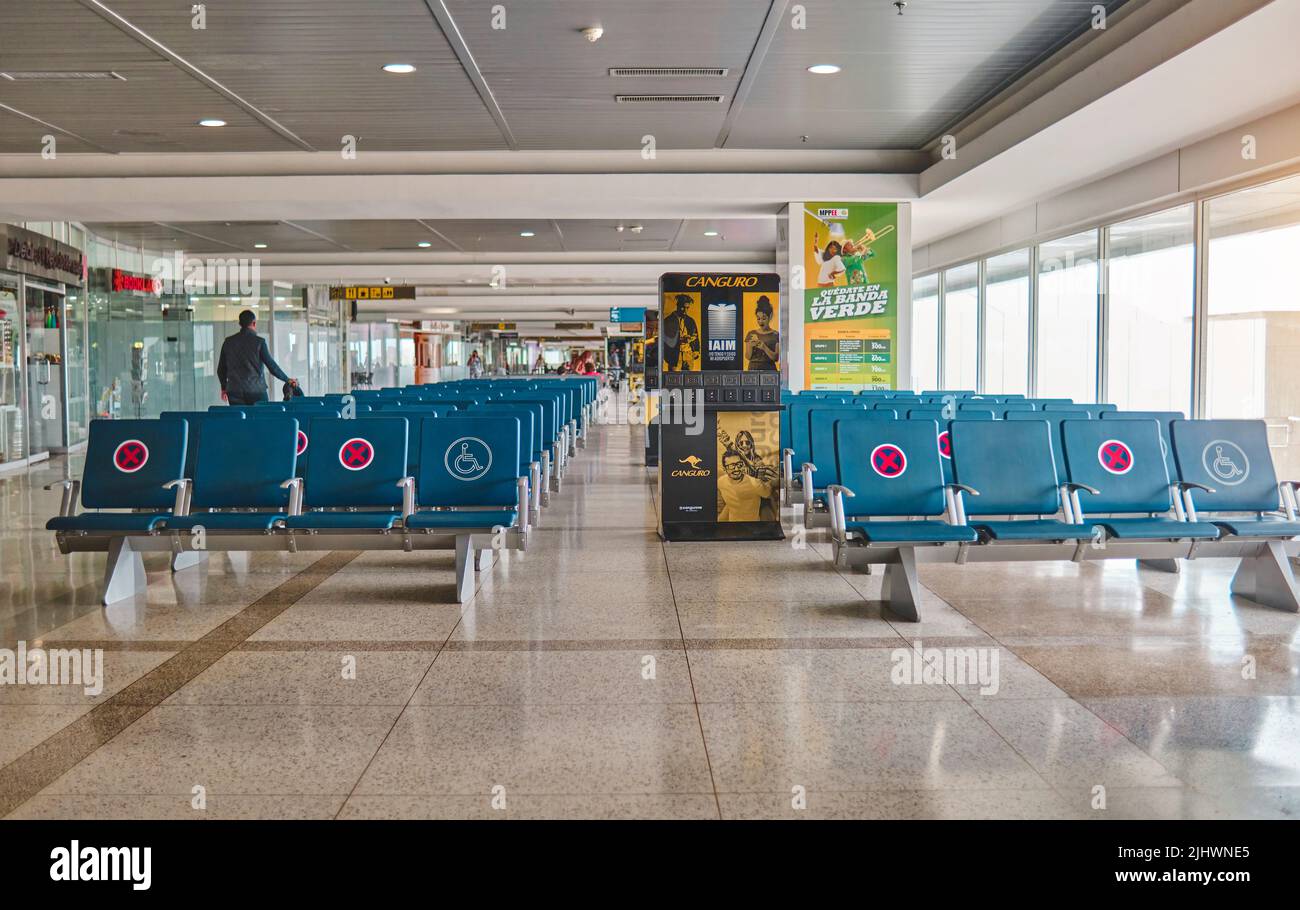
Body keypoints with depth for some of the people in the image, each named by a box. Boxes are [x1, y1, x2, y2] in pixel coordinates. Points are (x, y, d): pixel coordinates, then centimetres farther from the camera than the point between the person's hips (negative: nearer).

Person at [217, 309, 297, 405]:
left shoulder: (228, 342, 6)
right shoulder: (259, 341, -6)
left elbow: (221, 369, 12)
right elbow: (271, 365, -5)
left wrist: (224, 387, 27)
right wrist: (287, 380, 8)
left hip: (234, 391, 3)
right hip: (256, 390, -3)